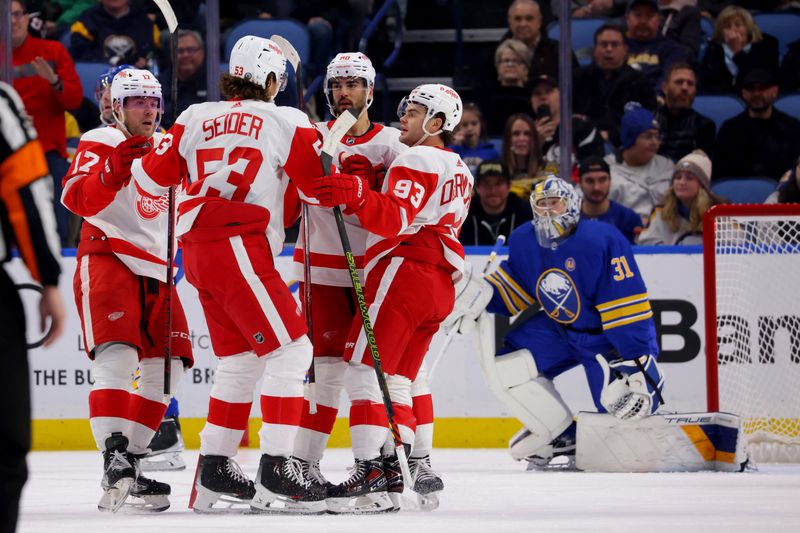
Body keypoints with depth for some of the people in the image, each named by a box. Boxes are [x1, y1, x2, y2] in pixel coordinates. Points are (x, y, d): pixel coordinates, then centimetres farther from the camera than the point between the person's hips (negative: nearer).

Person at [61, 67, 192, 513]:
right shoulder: (100, 143, -2)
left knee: (169, 367, 3)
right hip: (107, 258, -7)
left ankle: (132, 461, 10)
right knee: (118, 355, -23)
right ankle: (113, 457, -30)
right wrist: (114, 169, -32)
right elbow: (77, 199, -17)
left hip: (156, 270, 7)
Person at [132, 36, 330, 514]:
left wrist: (137, 163, 41)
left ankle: (215, 471, 18)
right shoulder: (286, 122, -1)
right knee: (289, 350, -5)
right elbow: (320, 186, 0)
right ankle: (276, 471, -13)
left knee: (241, 359, 17)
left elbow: (153, 178, 18)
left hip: (198, 251, 7)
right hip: (238, 246, -7)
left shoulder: (196, 119, 14)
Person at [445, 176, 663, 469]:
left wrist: (637, 360, -31)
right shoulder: (523, 242, -5)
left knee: (627, 403, -24)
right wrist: (479, 292, -14)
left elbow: (627, 305, -27)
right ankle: (562, 437, 2)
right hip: (559, 329, 6)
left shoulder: (602, 240, -26)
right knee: (503, 365, -11)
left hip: (609, 335, -6)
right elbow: (512, 291, 7)